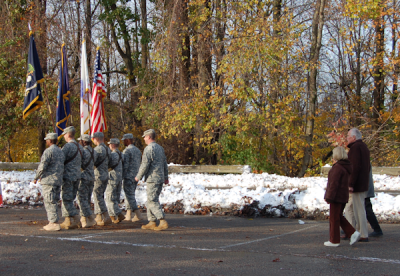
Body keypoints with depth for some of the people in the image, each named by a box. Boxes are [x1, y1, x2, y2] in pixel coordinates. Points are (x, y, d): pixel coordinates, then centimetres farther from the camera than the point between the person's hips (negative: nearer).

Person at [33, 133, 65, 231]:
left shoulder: (48, 151, -11)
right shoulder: (60, 151, 15)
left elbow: (42, 166, -16)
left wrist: (36, 177, -3)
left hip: (48, 180, -8)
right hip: (58, 180, 8)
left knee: (49, 202, -6)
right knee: (53, 202, 14)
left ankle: (54, 223, -9)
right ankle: (52, 222, 15)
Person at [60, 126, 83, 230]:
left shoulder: (68, 146, -14)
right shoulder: (80, 147, 13)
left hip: (68, 176, -8)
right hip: (77, 176, 8)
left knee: (67, 199, -3)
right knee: (70, 199, 14)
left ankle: (71, 221, -6)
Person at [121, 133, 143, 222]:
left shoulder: (127, 151, -13)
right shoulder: (137, 150, 14)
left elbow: (125, 165, -18)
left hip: (128, 176, -8)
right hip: (136, 177, 9)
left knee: (130, 196, -6)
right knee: (130, 195, 16)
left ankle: (138, 215, -14)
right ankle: (128, 215, 19)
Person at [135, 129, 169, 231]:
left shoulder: (149, 149, -12)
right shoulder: (160, 148, 16)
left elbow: (145, 165, -15)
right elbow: (165, 164, 20)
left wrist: (138, 177, -4)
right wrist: (166, 177, 26)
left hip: (153, 178, -9)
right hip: (160, 178, 9)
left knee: (152, 201, -9)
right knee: (152, 200, 13)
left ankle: (163, 222, -16)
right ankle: (151, 222, 15)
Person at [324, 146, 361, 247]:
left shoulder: (337, 167, -17)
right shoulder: (346, 167, 13)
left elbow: (334, 183, -21)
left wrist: (329, 197, -18)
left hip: (337, 196, -9)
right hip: (344, 197, 9)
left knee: (334, 218, 0)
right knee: (339, 216, 18)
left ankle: (334, 240, 6)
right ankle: (353, 233, 7)